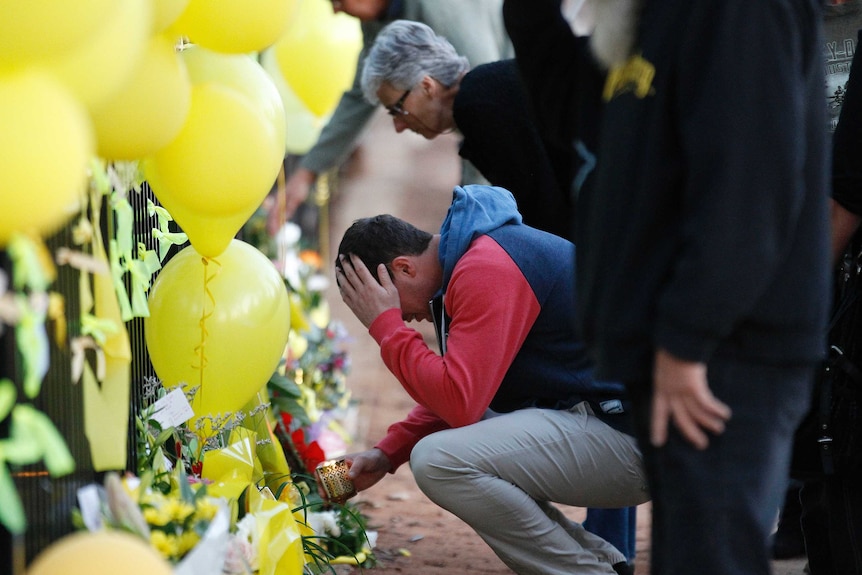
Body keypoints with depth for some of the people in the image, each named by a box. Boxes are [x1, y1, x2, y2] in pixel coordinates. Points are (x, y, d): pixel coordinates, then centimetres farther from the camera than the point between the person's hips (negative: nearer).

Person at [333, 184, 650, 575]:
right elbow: (457, 393, 23)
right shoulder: (467, 259, 15)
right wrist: (387, 454, 11)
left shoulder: (488, 271, -17)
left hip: (624, 438, -11)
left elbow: (459, 401, -23)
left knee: (439, 461, -21)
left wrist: (386, 324, -13)